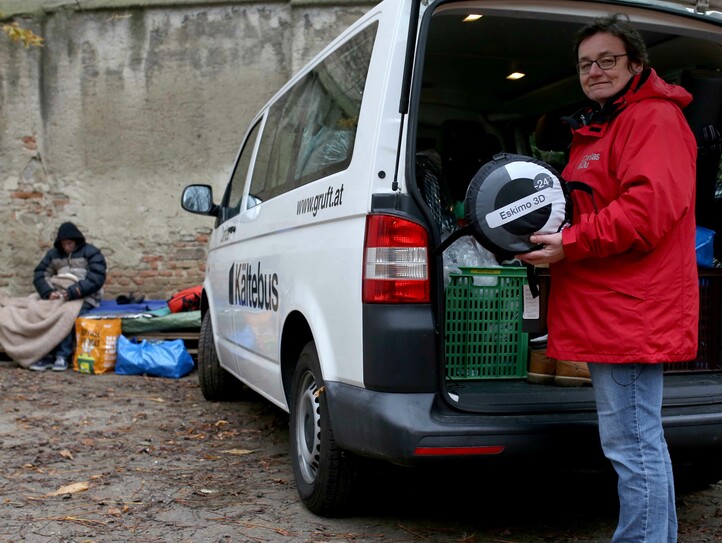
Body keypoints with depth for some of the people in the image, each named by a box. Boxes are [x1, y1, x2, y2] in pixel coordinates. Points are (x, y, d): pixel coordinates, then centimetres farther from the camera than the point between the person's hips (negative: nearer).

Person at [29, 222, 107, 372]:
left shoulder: (91, 253, -2)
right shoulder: (54, 254, 14)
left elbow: (95, 279, -14)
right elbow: (40, 275, 6)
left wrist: (71, 292, -24)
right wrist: (49, 292, -16)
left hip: (85, 299, -4)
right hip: (61, 297, 5)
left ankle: (62, 356, -30)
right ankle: (46, 355, -24)